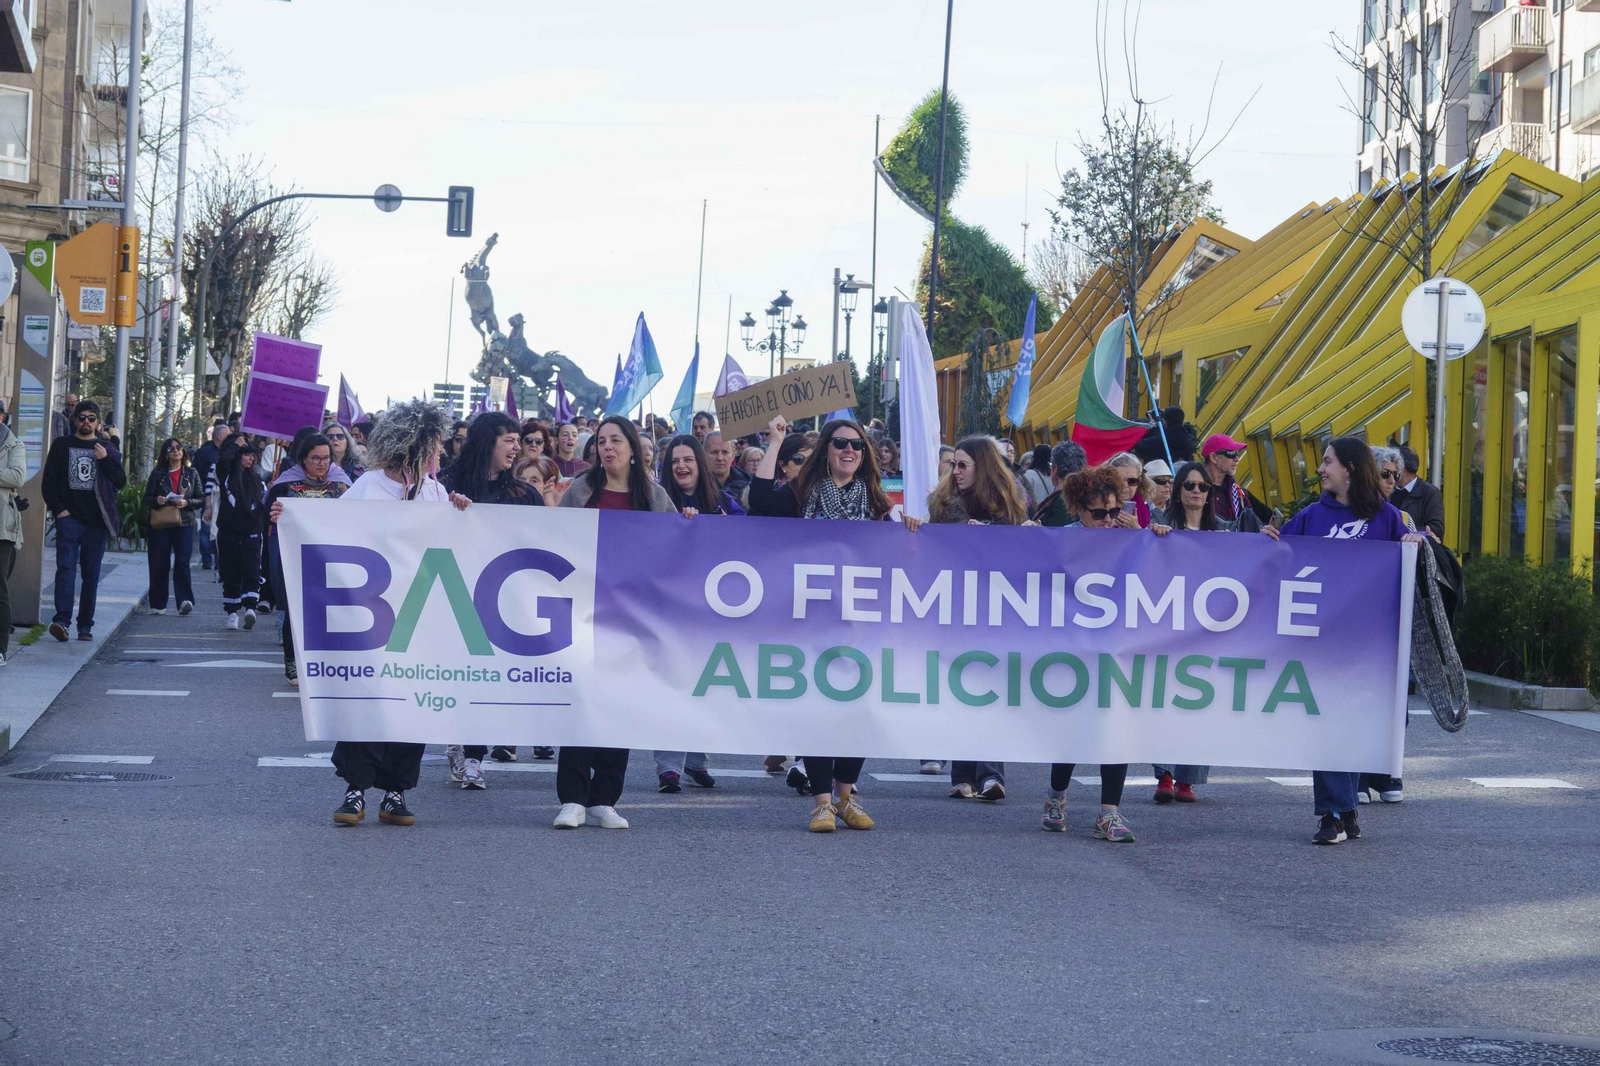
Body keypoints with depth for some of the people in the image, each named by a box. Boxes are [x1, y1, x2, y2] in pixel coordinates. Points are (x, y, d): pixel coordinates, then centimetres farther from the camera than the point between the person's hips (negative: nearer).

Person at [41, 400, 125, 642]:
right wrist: (58, 509, -5)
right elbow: (48, 482, 7)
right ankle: (62, 620, -25)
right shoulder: (61, 445, 9)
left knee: (91, 575, 3)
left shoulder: (107, 449, 12)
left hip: (96, 522, 2)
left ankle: (85, 625, 9)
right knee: (65, 568, -16)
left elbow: (121, 481, 5)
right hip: (69, 518, -2)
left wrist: (105, 459, -8)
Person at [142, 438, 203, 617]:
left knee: (182, 561, -14)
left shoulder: (191, 474, 10)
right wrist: (157, 501, -13)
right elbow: (146, 499, 8)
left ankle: (185, 600, -17)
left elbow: (202, 500, 8)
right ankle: (158, 604, 8)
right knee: (159, 564, 0)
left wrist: (186, 503, -10)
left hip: (184, 523, 0)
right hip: (159, 524, 0)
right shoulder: (157, 474, 9)